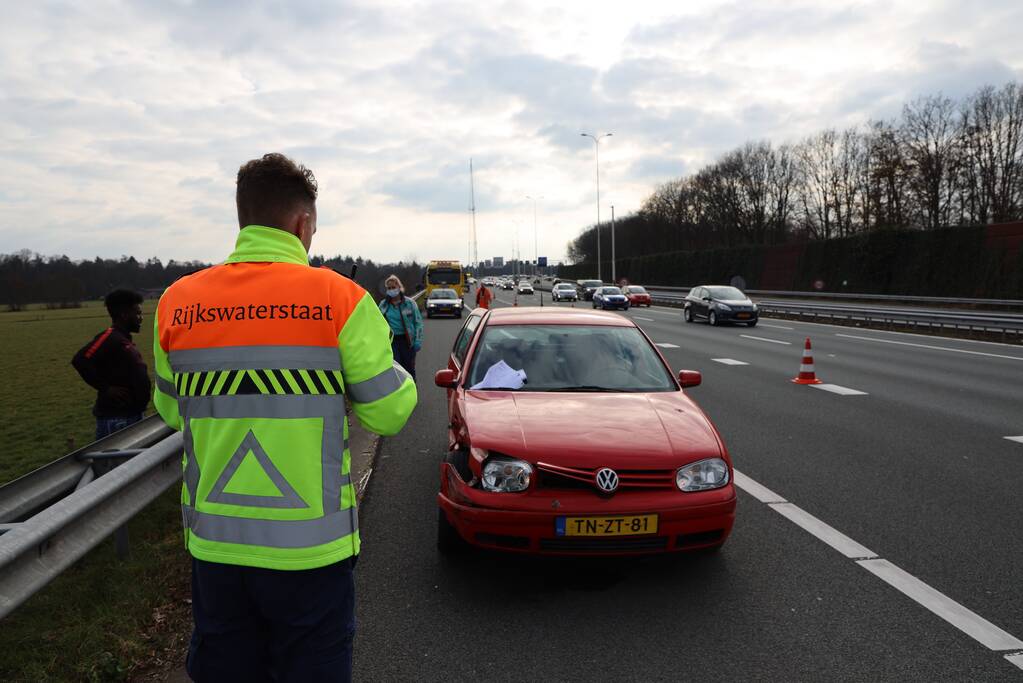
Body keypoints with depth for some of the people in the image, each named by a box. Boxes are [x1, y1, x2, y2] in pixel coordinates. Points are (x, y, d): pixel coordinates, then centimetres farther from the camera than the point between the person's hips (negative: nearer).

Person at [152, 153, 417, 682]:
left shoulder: (177, 302, -2)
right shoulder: (341, 299, -13)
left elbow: (173, 411, 11)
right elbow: (388, 414, -8)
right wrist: (397, 372, 12)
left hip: (213, 545, 4)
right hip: (310, 550, -3)